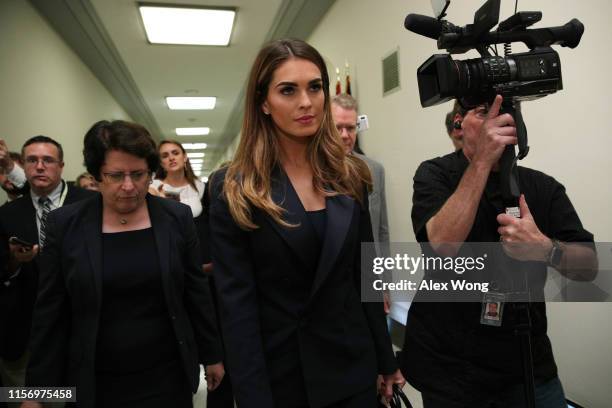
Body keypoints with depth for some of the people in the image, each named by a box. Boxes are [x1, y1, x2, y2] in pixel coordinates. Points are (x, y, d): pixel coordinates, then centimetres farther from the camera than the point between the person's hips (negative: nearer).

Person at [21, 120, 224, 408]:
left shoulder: (177, 218, -6)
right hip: (94, 383, 1)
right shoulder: (64, 224, -6)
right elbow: (50, 313, -2)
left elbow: (196, 292, 1)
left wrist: (211, 355, 6)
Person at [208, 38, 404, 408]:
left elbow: (365, 277, 4)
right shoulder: (233, 190, -13)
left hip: (354, 364, 4)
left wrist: (387, 361, 8)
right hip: (279, 372, -3)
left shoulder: (349, 177, -1)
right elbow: (237, 305, -13)